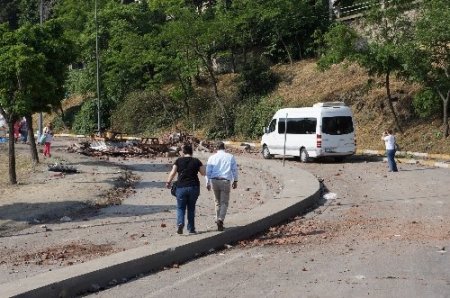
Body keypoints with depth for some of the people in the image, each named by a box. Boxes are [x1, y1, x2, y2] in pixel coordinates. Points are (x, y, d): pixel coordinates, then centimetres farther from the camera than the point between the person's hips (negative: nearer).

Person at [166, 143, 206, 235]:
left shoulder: (179, 161, -1)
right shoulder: (196, 161, 2)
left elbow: (172, 173, -5)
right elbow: (203, 173, 4)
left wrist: (168, 182, 8)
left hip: (181, 187, -1)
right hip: (194, 187, 1)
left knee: (180, 207, 8)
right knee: (191, 208, 13)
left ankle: (180, 223, -16)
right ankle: (191, 229, 14)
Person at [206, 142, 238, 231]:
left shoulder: (212, 157, 8)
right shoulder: (230, 157, 6)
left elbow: (208, 171, 7)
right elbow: (234, 169, 7)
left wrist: (208, 183, 12)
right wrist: (235, 181, 17)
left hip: (214, 180, 2)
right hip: (225, 181, -2)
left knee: (218, 201, 17)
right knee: (224, 202, 1)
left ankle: (218, 219, 20)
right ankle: (220, 219, -18)